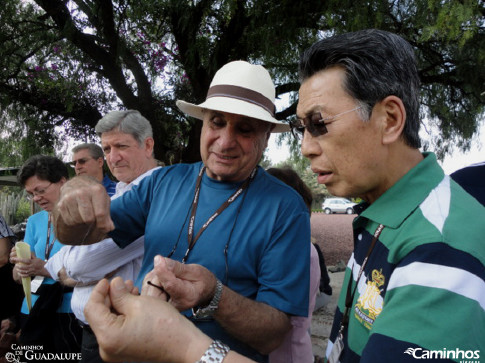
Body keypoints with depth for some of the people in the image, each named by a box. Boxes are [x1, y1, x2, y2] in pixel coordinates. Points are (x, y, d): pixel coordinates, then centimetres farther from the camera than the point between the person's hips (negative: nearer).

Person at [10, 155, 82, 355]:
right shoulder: (34, 221, 10)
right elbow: (17, 277, 8)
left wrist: (45, 269, -22)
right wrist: (20, 266, -13)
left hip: (68, 311, -5)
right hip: (33, 311, 6)